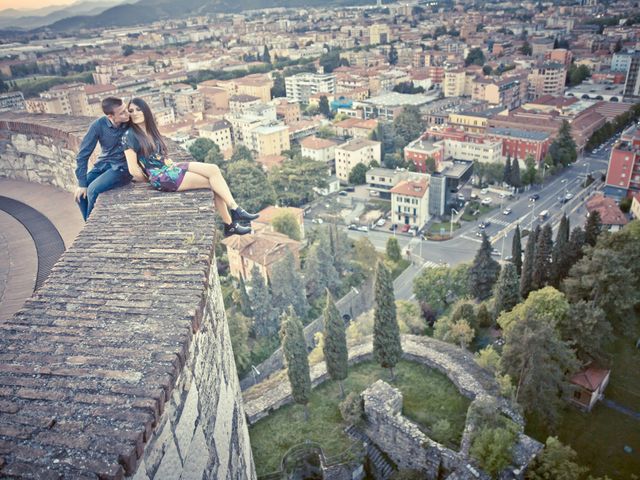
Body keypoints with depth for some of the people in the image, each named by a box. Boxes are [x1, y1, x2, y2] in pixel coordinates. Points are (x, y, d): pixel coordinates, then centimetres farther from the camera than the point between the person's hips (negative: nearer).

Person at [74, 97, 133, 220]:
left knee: (93, 190, -23)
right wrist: (82, 183, -11)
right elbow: (83, 154, -8)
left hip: (123, 167, -3)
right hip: (104, 164, 3)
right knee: (80, 193, -10)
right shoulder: (99, 125, -14)